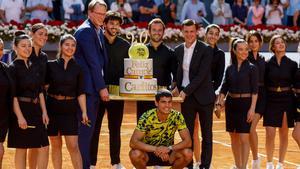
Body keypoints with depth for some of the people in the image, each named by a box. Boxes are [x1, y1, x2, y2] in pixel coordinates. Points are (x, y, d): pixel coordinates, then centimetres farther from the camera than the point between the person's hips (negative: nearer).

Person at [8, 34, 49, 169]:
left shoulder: (34, 67, 11)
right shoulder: (13, 68, -8)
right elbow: (13, 95, -13)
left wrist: (44, 112, 7)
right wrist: (19, 116, -19)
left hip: (35, 110, 6)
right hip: (20, 109, -6)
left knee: (44, 147, 2)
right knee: (21, 149, 0)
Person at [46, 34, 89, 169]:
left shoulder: (77, 68, 4)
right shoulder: (51, 65, 1)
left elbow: (80, 93, 4)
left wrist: (84, 112, -5)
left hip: (70, 109, 0)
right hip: (53, 107, 0)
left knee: (73, 146, -7)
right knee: (56, 145, 6)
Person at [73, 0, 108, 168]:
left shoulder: (99, 31, 17)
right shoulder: (85, 31, -12)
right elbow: (93, 62, -15)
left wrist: (102, 86, 10)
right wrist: (102, 88, -14)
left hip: (95, 88, 9)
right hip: (87, 87, -9)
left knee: (89, 129, 11)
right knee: (85, 129, -7)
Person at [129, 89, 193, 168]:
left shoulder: (177, 116, -16)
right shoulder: (147, 117, -22)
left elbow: (188, 142, -18)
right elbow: (133, 142, -30)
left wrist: (169, 148, -36)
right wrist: (155, 149, -42)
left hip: (167, 153, 2)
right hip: (149, 151, -2)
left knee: (188, 153, -26)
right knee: (135, 154, -34)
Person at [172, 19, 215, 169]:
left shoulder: (206, 50, -10)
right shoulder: (178, 50, 8)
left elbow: (202, 75, -16)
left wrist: (186, 91, -20)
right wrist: (177, 88, -1)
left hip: (203, 96, -4)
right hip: (186, 97, 4)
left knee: (206, 134, 3)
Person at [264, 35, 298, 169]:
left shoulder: (292, 64, 2)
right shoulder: (268, 64, 1)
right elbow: (264, 84, 2)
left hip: (286, 101, 1)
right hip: (271, 101, -1)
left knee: (284, 134, 6)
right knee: (270, 134, -6)